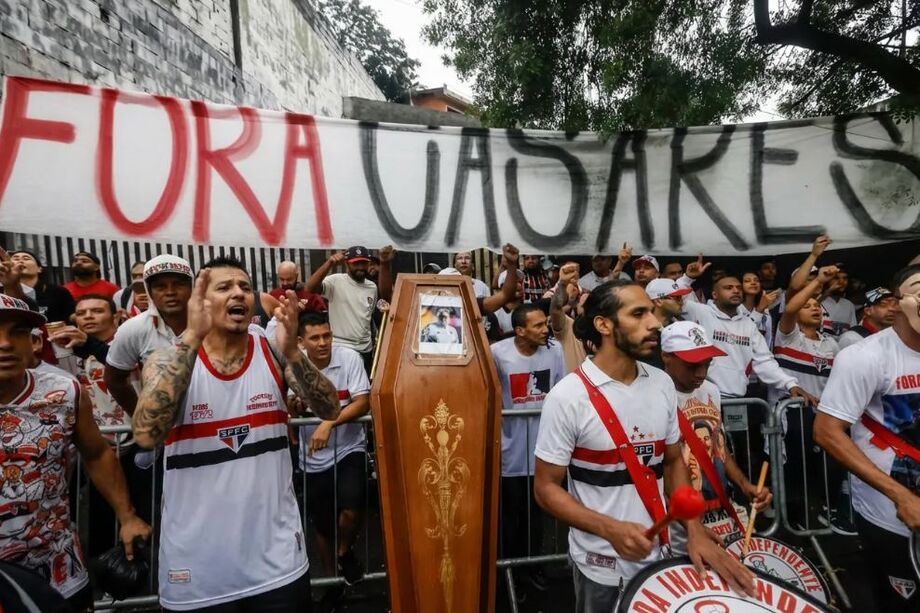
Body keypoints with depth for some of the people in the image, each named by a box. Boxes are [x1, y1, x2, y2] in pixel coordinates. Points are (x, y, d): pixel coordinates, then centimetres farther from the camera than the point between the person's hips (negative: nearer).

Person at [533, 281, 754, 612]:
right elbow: (546, 488, -14)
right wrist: (611, 529, -25)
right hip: (601, 566, -5)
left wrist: (696, 531, -6)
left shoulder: (662, 384, -4)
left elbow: (673, 461, 7)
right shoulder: (568, 397, -21)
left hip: (658, 555, 5)